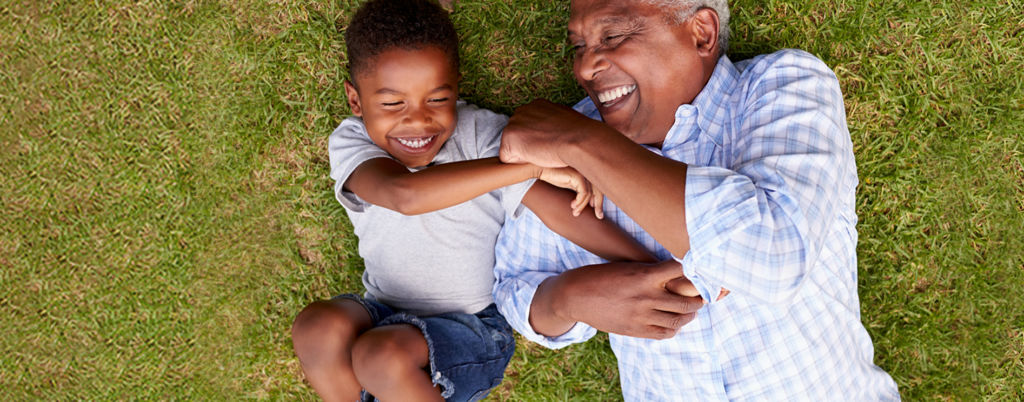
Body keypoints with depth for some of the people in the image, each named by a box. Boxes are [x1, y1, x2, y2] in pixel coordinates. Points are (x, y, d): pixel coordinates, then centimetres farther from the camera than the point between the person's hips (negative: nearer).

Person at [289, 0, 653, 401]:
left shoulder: (481, 134, -14)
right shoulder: (351, 143, -14)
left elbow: (560, 206, -22)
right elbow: (404, 194, -36)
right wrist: (532, 164, -39)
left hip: (471, 327, -2)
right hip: (385, 315, 2)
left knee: (383, 355, -29)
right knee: (317, 327, -27)